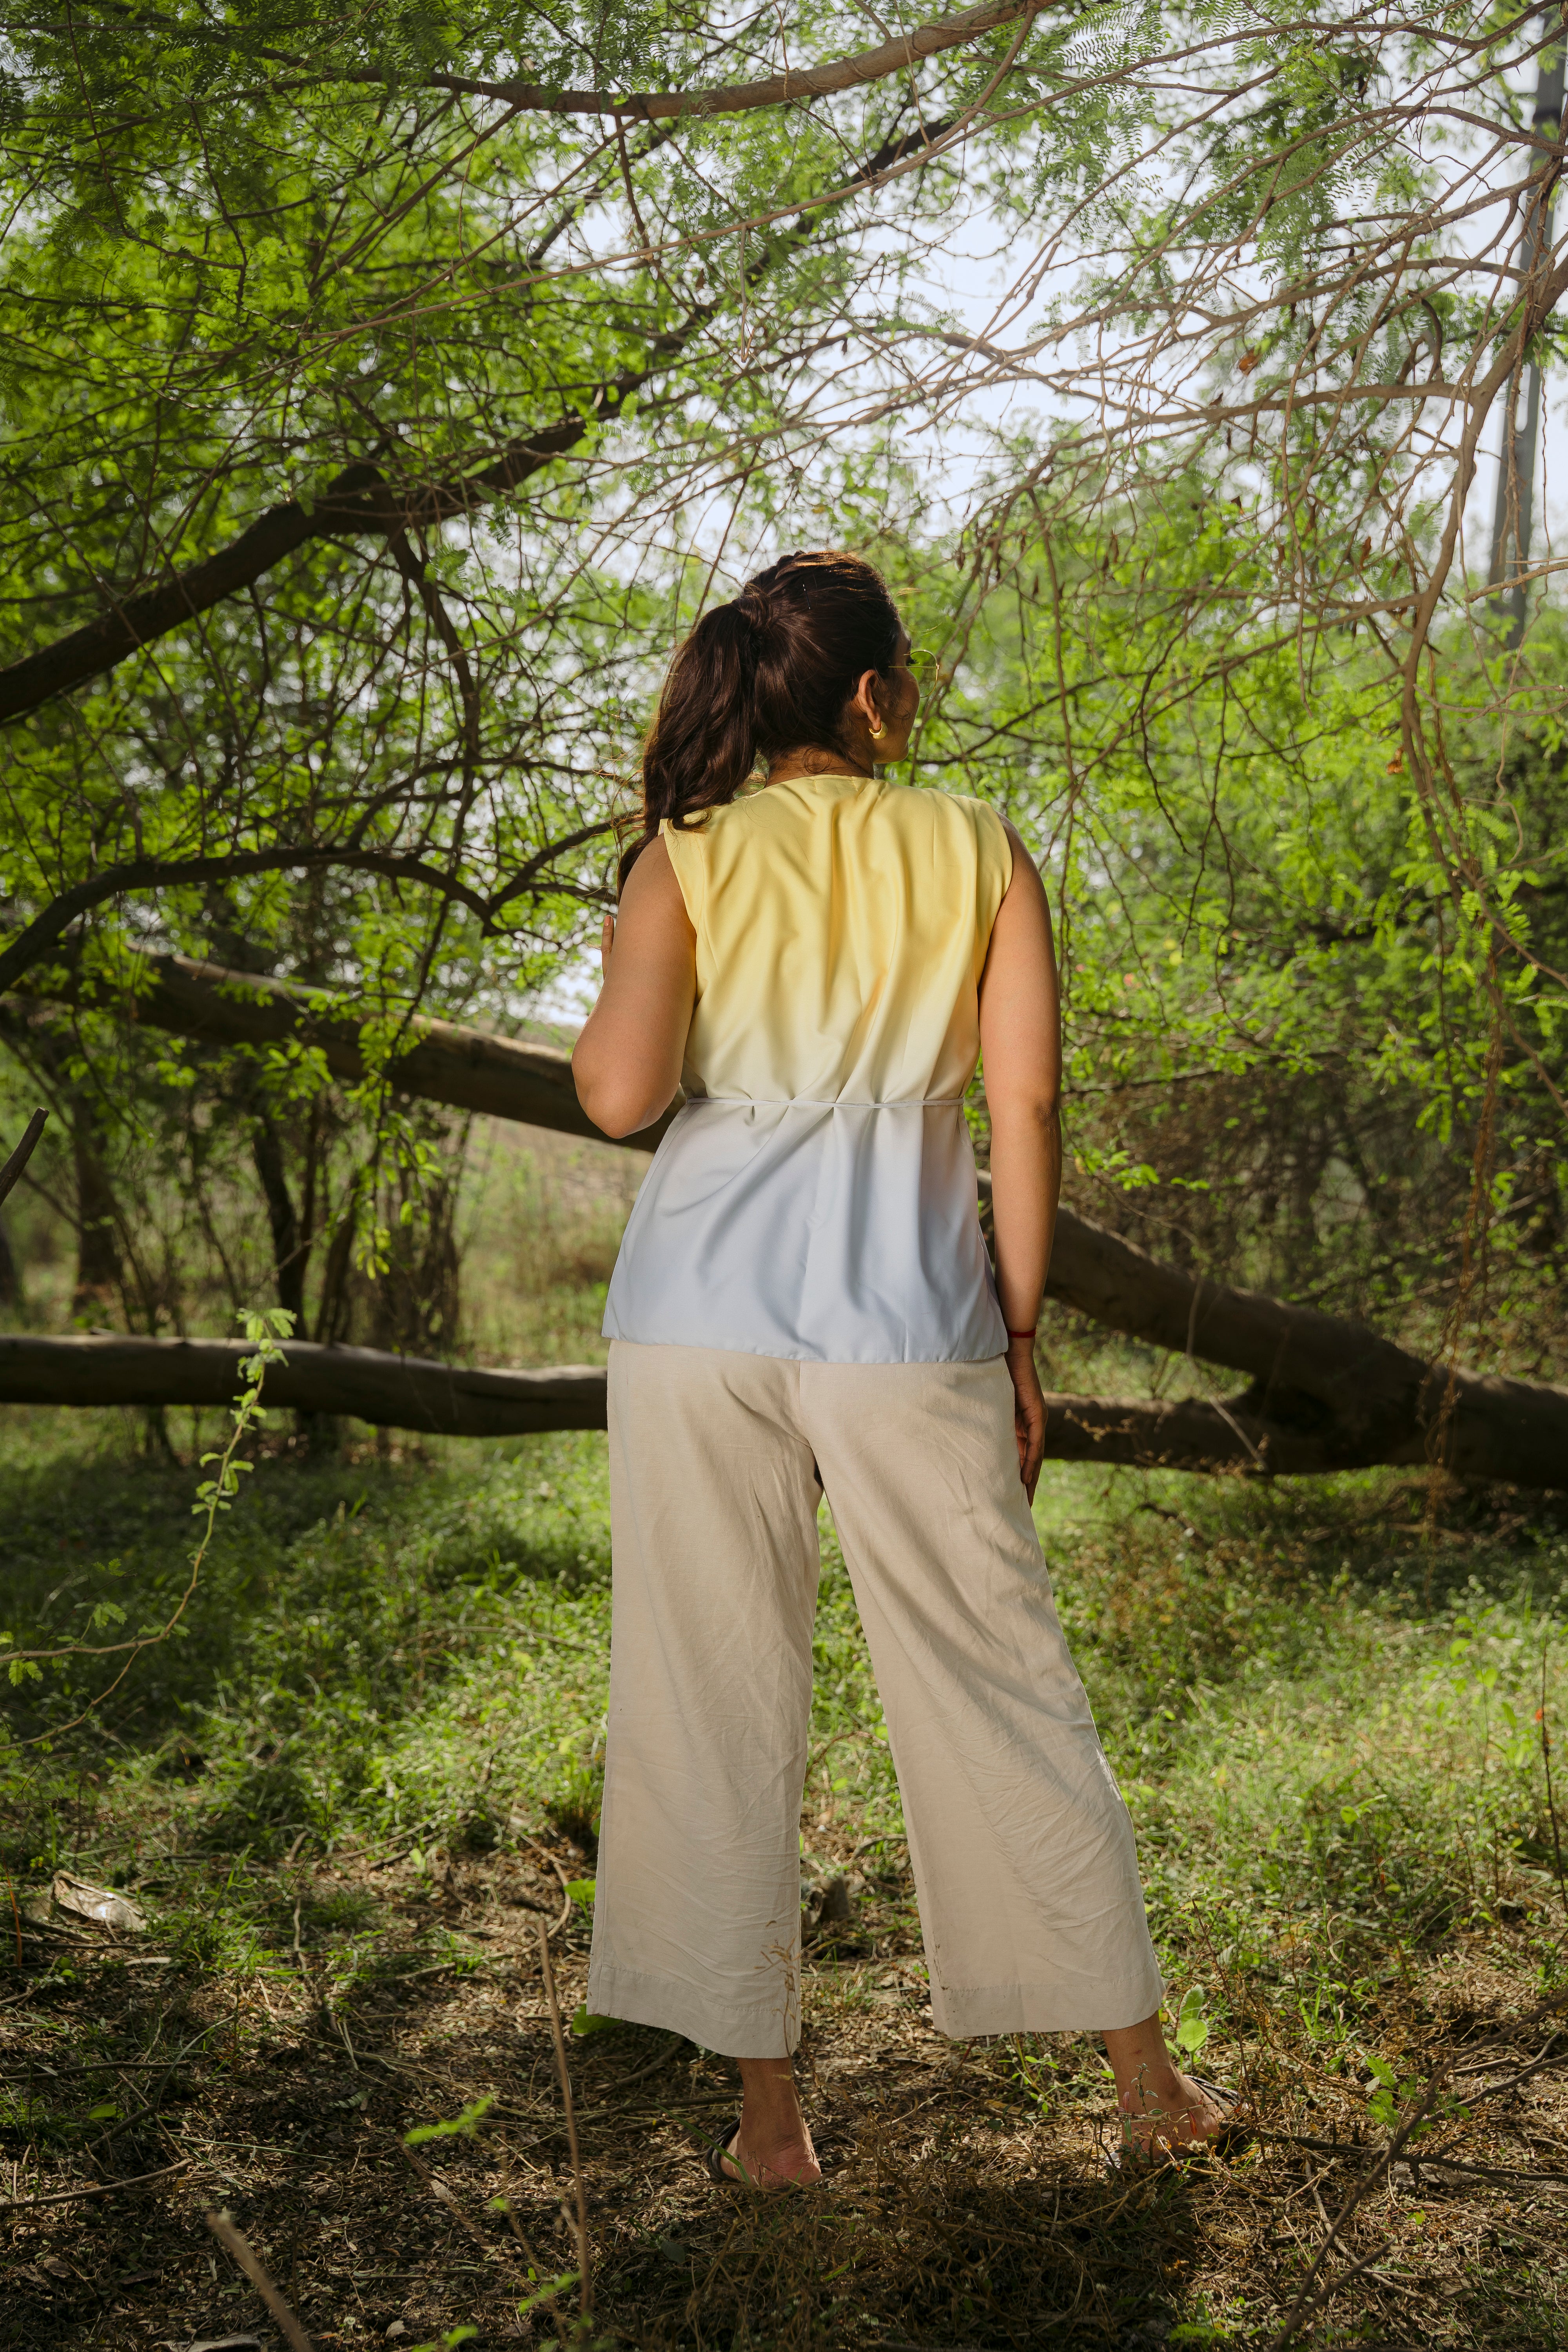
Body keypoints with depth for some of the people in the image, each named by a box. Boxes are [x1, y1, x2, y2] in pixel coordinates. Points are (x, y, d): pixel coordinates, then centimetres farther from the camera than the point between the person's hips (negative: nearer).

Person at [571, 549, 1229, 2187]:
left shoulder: (688, 858, 2)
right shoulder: (979, 852, 4)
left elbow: (620, 1096, -10)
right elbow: (1026, 1102, 0)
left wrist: (612, 984, 11)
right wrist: (1017, 1337, 6)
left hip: (703, 1320, 0)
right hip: (908, 1323, 1)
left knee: (718, 1704, 9)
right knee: (1000, 1688, 11)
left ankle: (768, 2112, 18)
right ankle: (1145, 2074, 23)